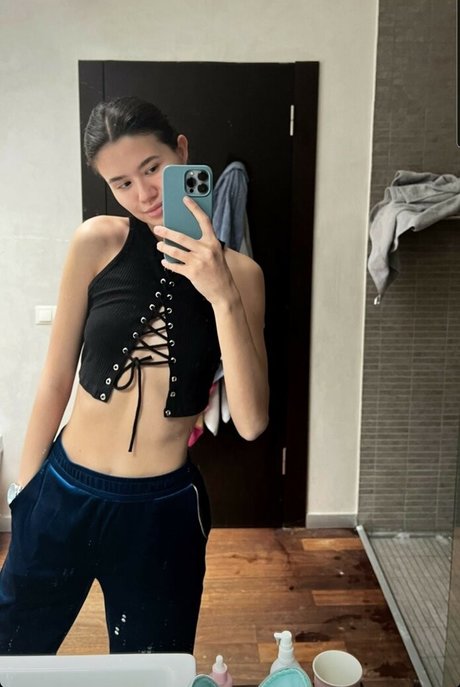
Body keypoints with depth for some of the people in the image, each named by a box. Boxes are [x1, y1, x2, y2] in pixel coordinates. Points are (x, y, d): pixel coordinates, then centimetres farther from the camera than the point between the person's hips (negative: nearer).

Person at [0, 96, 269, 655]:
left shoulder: (238, 272, -7)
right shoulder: (97, 242, -8)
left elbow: (251, 422, -15)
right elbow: (56, 378, -2)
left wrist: (223, 297, -25)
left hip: (163, 510, 0)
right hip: (64, 494, 0)